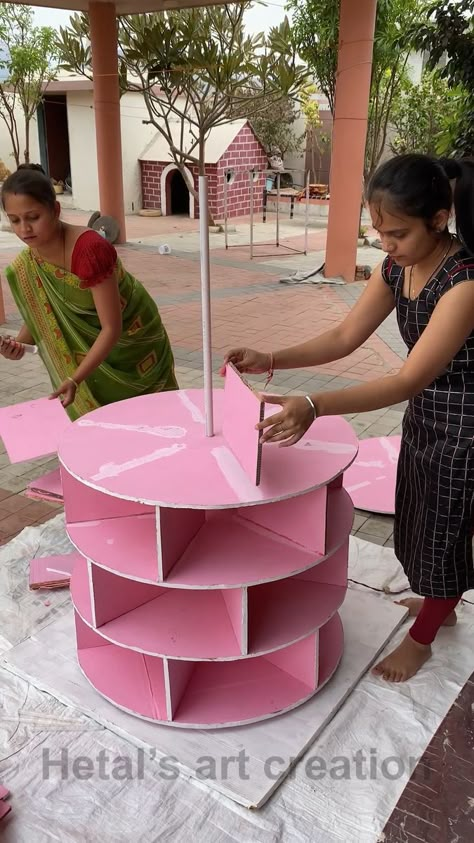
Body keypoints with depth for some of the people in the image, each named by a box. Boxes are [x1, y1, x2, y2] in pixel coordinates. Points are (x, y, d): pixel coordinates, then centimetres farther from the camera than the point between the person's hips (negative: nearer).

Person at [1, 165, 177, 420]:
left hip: (130, 340, -5)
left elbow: (112, 328, -33)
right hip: (88, 344, 5)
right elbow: (40, 314, 0)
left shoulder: (90, 249, -34)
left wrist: (74, 380, -39)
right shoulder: (26, 264, -14)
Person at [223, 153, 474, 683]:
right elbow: (346, 337, -1)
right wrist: (272, 361, -14)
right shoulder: (396, 267, -7)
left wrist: (313, 407, -46)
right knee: (418, 516, 23)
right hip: (424, 414, 8)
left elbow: (408, 380, -36)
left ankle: (421, 638, 35)